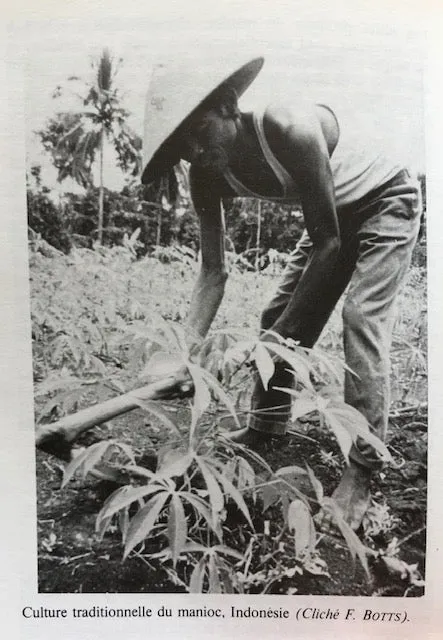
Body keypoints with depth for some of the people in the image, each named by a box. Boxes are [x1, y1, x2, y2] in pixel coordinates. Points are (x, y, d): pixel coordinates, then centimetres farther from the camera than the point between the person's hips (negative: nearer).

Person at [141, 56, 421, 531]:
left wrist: (278, 337, -33)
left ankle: (360, 476, -14)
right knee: (277, 316, 1)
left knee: (362, 318, -22)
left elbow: (328, 242, -32)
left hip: (386, 201, -6)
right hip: (336, 214, 7)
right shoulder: (207, 177, -16)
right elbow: (213, 272, -15)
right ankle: (265, 429, 19)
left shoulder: (288, 127, -36)